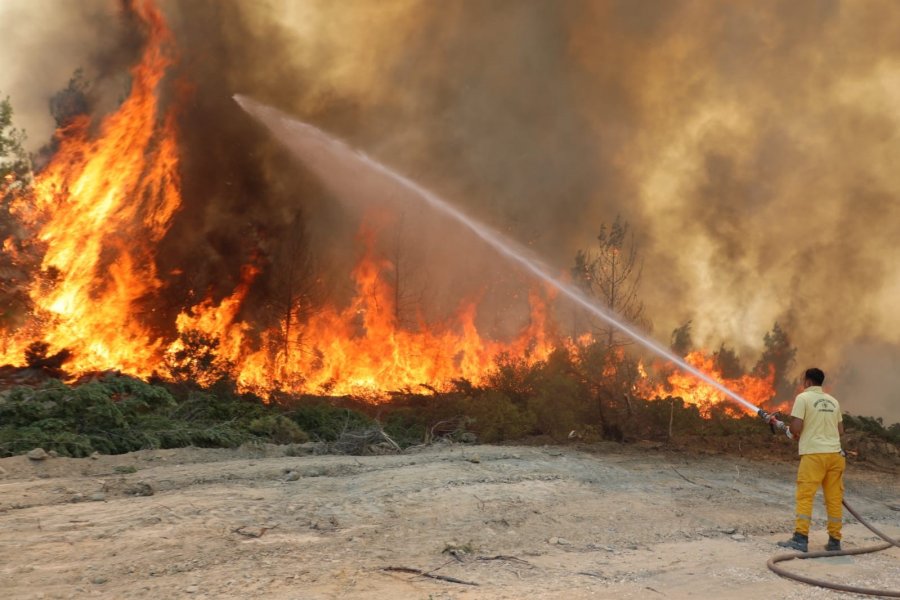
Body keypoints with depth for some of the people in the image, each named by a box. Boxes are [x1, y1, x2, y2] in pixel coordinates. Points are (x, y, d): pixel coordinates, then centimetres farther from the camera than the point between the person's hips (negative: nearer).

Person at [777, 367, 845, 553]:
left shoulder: (803, 398, -4)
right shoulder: (833, 401, 14)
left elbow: (796, 427, -11)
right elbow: (840, 430, 17)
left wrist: (794, 434, 9)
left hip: (814, 454, -6)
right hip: (835, 454, 6)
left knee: (805, 496, -5)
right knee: (834, 498, 8)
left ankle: (801, 539, -11)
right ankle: (834, 540, 11)